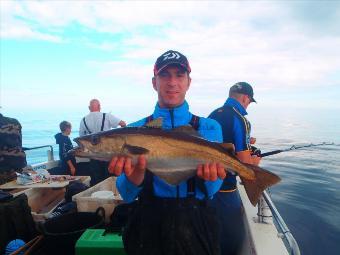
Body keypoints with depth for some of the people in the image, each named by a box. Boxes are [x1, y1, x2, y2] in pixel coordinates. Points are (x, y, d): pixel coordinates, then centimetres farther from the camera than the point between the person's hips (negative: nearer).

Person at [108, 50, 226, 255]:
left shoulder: (209, 128, -5)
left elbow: (209, 192, -9)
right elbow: (127, 194, -9)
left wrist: (208, 172, -31)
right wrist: (137, 171, -30)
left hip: (196, 225, 0)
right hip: (148, 225, 1)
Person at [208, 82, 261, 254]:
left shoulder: (213, 114, 7)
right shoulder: (240, 120, -16)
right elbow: (245, 164, -18)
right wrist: (256, 160, 3)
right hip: (223, 187, -8)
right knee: (233, 239, 10)